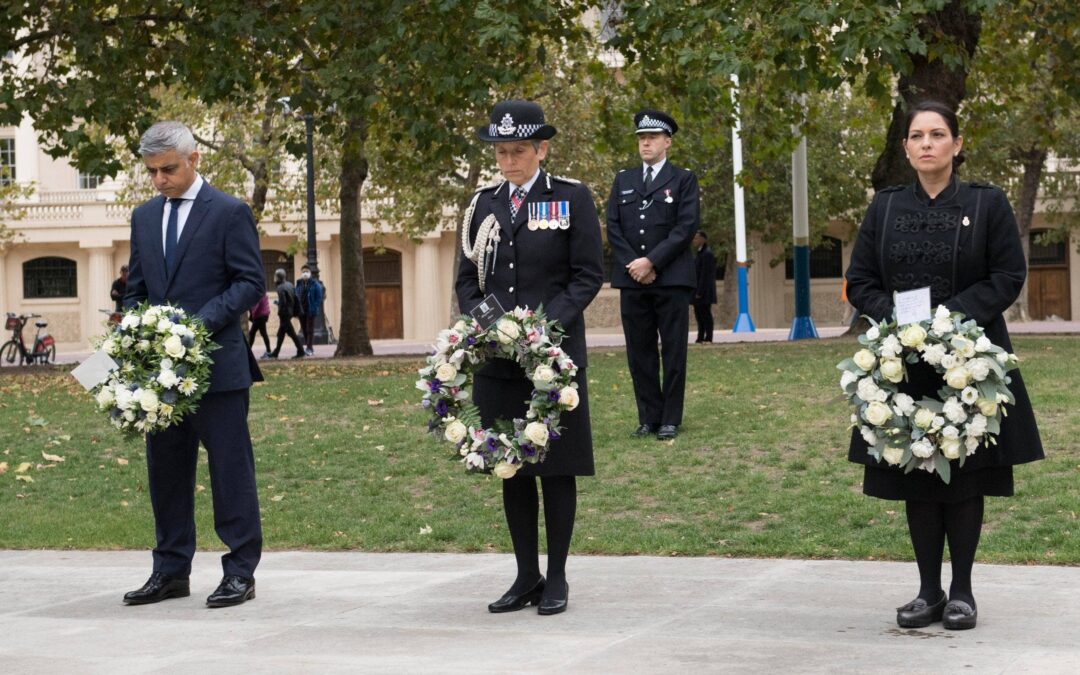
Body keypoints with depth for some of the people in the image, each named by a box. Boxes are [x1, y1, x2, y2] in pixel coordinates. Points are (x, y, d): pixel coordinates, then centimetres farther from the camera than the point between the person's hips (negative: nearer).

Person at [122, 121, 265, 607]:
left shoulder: (229, 213, -4)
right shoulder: (144, 217, 14)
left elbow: (250, 283, -7)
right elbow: (136, 288, 19)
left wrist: (202, 321, -18)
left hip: (216, 363, -6)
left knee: (230, 468, -2)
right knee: (165, 470, 10)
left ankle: (240, 572, 5)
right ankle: (171, 571, 18)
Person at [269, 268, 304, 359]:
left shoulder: (281, 288, -17)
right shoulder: (290, 285, 9)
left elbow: (283, 302, -23)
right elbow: (295, 298, 12)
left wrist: (280, 313, -12)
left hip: (285, 313, -9)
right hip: (290, 312, 9)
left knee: (291, 332, -3)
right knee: (281, 333, 14)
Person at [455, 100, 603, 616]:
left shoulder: (572, 198, 0)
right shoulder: (484, 204, 11)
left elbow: (589, 275, -4)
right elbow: (467, 278, 13)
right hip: (497, 359, 4)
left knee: (556, 467, 2)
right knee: (511, 468, 8)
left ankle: (556, 578, 12)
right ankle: (526, 576, 17)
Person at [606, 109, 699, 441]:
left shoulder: (683, 179, 4)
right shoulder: (623, 180, 14)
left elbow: (686, 227, -6)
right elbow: (613, 227, 7)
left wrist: (652, 262, -14)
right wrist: (633, 265, -8)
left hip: (672, 279, -3)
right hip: (632, 279, 3)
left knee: (673, 351, 0)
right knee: (639, 352, 4)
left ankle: (670, 419, 6)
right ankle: (649, 417, 10)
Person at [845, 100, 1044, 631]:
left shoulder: (988, 204, 1)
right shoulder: (884, 208, 8)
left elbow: (1009, 277, -4)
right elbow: (859, 282, 7)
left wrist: (950, 314, -16)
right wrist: (895, 318, -12)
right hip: (904, 362, 2)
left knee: (965, 476, 1)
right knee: (915, 478, 4)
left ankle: (962, 589, 10)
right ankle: (928, 590, 12)